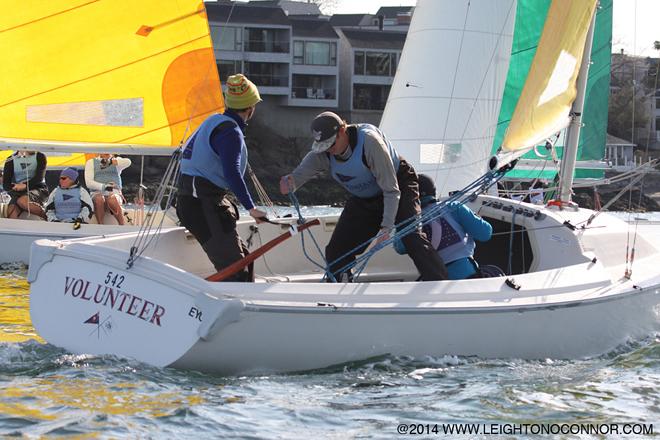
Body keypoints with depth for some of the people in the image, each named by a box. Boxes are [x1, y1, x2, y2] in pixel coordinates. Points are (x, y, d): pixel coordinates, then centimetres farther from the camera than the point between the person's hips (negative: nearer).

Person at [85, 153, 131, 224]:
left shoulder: (118, 161, 16)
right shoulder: (91, 162, 15)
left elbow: (128, 162, -10)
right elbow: (88, 182, 2)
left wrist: (111, 162, -25)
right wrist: (103, 187, -15)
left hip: (115, 193, 0)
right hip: (98, 193, 0)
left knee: (112, 200, -36)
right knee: (99, 200, -36)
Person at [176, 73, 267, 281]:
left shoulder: (214, 121, 16)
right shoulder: (231, 132, -15)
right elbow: (232, 173, -26)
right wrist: (251, 207, -27)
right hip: (203, 205, -10)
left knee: (242, 259, 14)